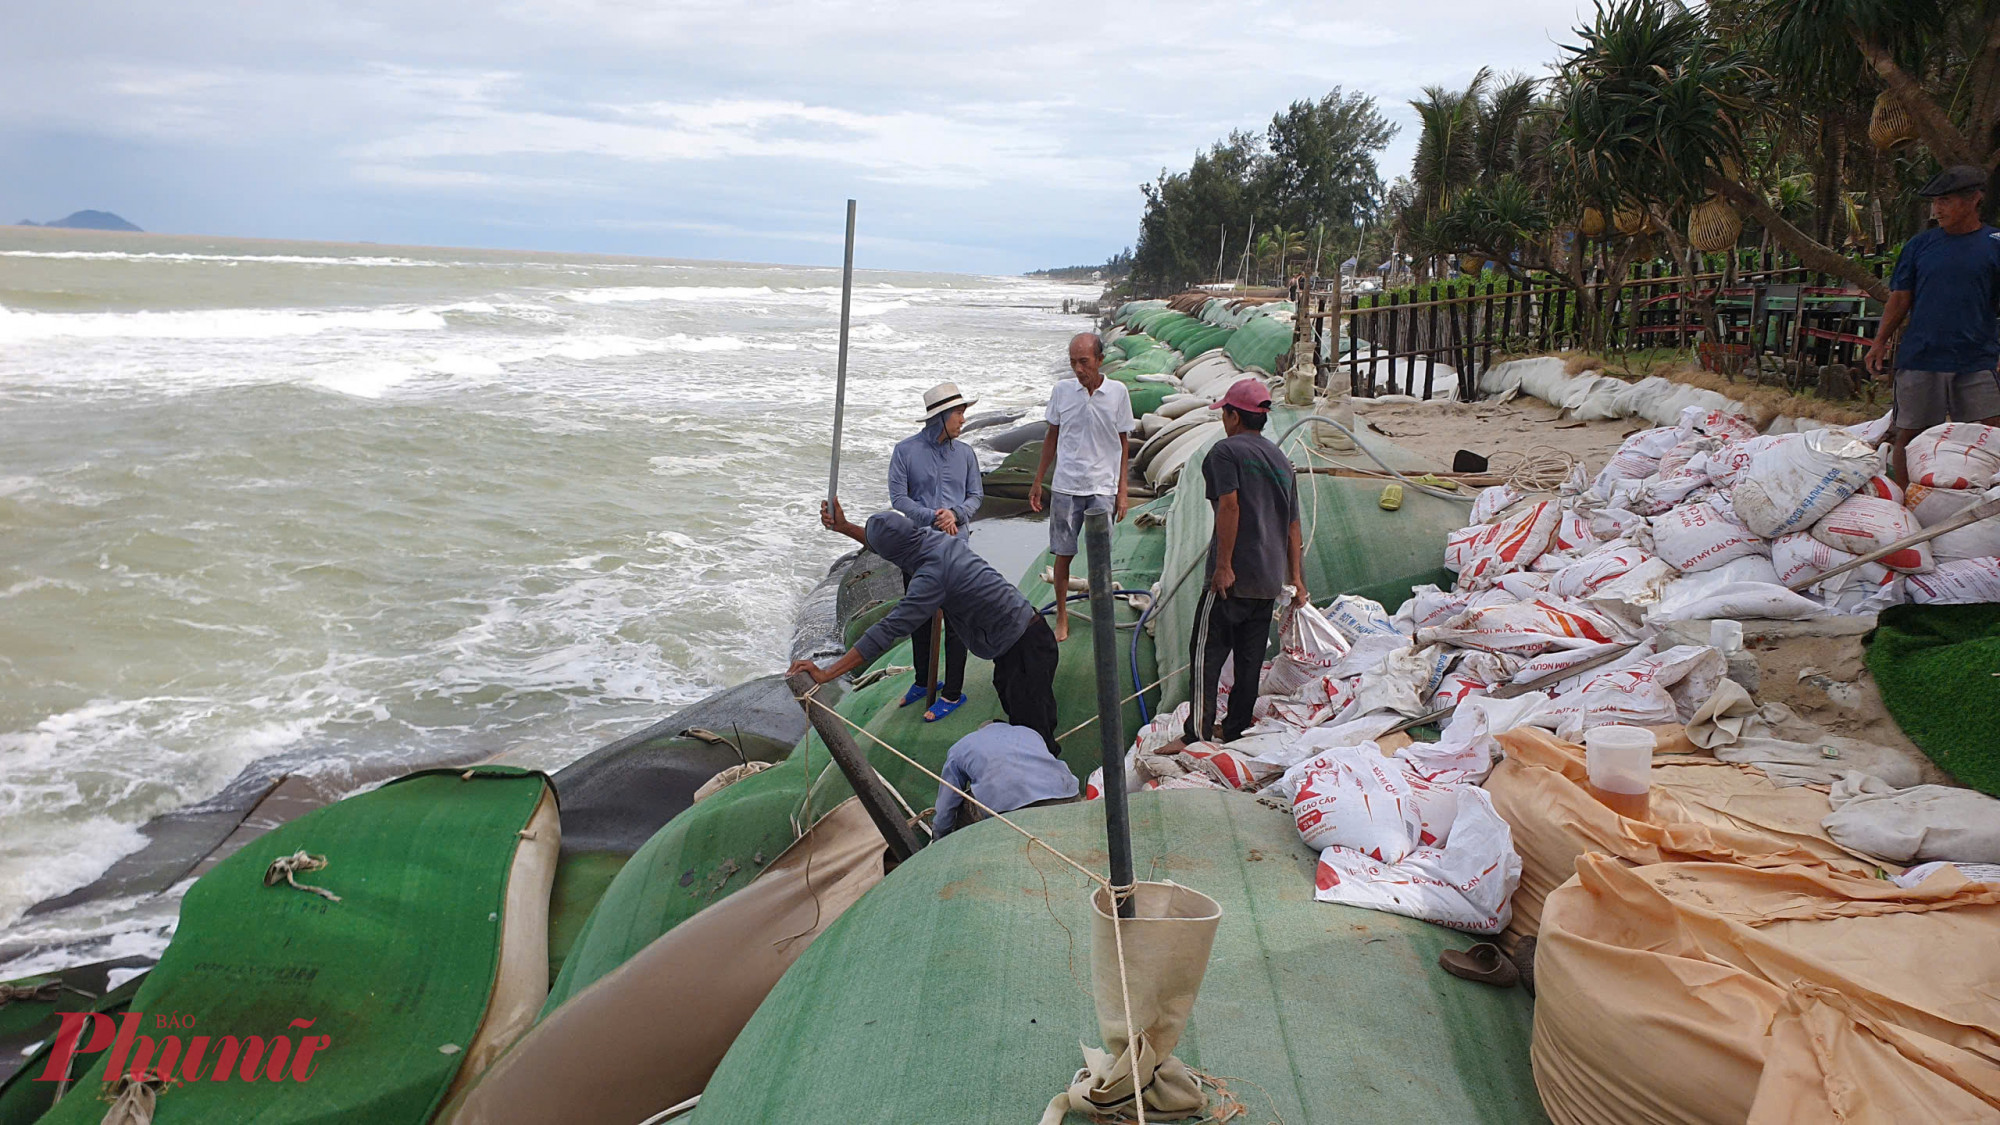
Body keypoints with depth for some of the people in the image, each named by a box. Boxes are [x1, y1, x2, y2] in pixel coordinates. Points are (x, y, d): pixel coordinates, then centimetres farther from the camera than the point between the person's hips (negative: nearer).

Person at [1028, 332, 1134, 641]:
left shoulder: (1117, 392, -3)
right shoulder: (1062, 390, -1)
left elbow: (1122, 444, 3)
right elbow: (1052, 437, 10)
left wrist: (1122, 491, 0)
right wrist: (1037, 482, 10)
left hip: (1103, 487, -1)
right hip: (1066, 486, 1)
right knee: (1063, 554, 6)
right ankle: (1062, 616, 19)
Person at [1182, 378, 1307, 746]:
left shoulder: (1226, 451, -4)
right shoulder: (1281, 459, 17)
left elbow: (1230, 506, -18)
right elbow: (1293, 524, 15)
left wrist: (1223, 565, -19)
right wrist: (1296, 578, 17)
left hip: (1233, 576, -7)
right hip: (1270, 578, 7)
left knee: (1207, 652, -2)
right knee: (1250, 658, 11)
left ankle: (1198, 733, -4)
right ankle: (1236, 732, 17)